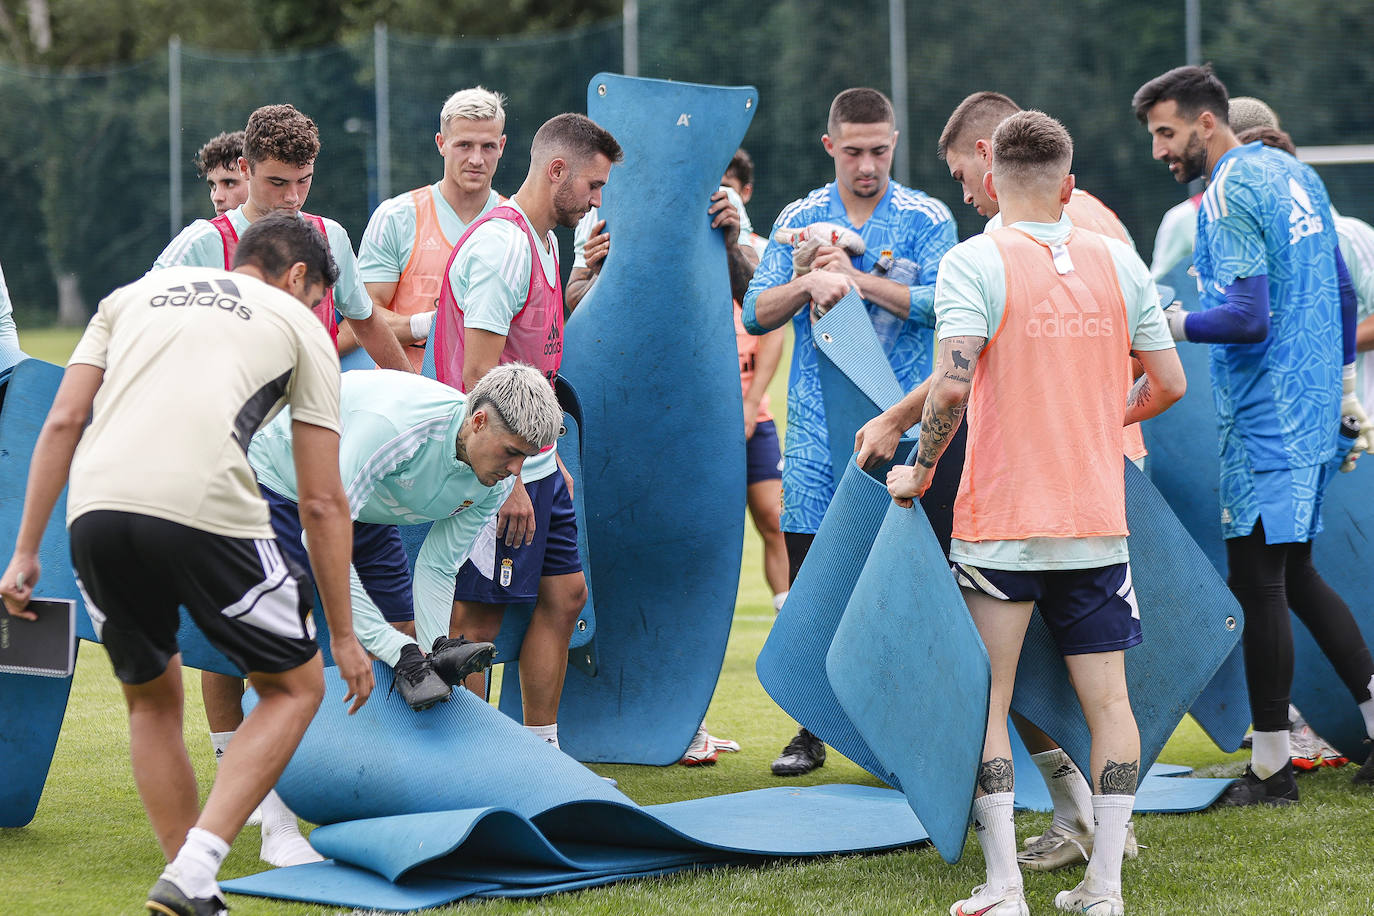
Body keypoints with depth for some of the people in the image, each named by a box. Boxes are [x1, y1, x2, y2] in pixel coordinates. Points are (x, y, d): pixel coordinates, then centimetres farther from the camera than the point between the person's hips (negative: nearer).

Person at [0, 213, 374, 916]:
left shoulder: (134, 294, 31)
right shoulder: (300, 326, 22)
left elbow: (63, 422, 18)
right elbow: (322, 502, 18)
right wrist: (343, 635, 24)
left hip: (95, 508, 4)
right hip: (204, 508, -4)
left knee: (152, 698, 26)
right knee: (296, 686, 16)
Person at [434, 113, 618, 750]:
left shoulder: (542, 242, 15)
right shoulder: (501, 244, -17)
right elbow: (480, 374, -21)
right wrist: (509, 482, -22)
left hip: (535, 464, 10)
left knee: (564, 593, 13)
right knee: (477, 618, -4)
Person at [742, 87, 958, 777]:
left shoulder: (927, 219, 4)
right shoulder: (799, 219, 11)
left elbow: (936, 303, -11)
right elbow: (756, 313, 3)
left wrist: (853, 277, -14)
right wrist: (810, 282, -15)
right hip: (816, 427, 2)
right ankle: (813, 729, 11)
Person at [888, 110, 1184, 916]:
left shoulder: (974, 261, -7)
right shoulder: (1120, 261, 5)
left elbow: (953, 385, -18)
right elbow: (1169, 383, 7)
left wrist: (920, 471, -4)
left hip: (1001, 521, -3)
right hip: (1100, 518, 3)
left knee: (986, 702, 4)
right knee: (1109, 699, 7)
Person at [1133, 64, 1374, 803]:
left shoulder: (1226, 196, -15)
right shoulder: (1294, 174, 14)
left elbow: (1248, 317, -24)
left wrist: (1167, 323, -13)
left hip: (1264, 421, -9)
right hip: (1313, 409, 9)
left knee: (1257, 581, -4)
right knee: (1294, 573, 17)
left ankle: (1271, 769, 0)